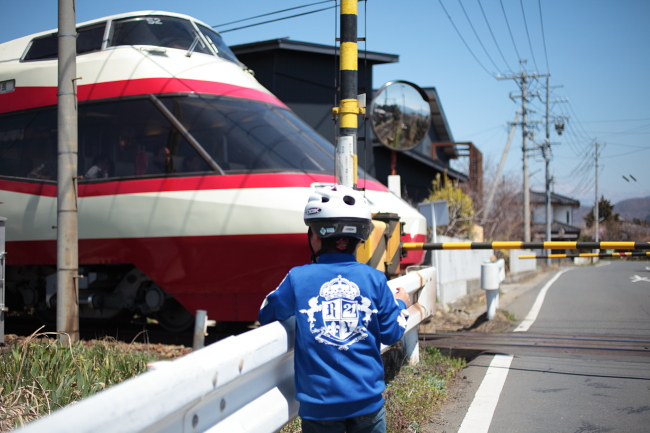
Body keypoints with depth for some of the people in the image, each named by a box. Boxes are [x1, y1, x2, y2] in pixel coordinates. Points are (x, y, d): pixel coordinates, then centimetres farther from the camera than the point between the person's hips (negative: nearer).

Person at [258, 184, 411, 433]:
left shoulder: (298, 278, -8)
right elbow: (391, 334, 2)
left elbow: (266, 315, 6)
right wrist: (401, 304, 21)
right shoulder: (375, 280, -5)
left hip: (320, 403, -1)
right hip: (368, 401, 1)